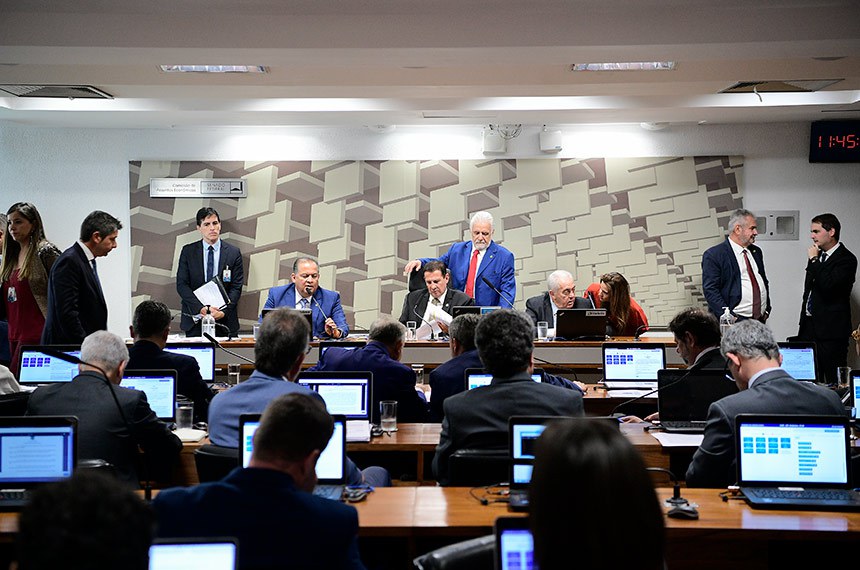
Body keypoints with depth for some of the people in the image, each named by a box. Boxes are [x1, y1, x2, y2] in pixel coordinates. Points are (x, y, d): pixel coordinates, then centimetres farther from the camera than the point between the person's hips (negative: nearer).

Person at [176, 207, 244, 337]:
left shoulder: (234, 253, 4)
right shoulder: (188, 251, 5)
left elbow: (236, 287, 0)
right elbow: (181, 285, -1)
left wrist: (223, 311, -15)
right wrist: (201, 309, -15)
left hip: (224, 321, 0)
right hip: (195, 320, 0)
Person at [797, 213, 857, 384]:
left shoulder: (846, 259, -8)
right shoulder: (818, 255, 14)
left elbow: (828, 286, -23)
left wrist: (814, 260, -14)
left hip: (831, 330, -7)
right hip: (809, 326, 7)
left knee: (835, 381, -4)